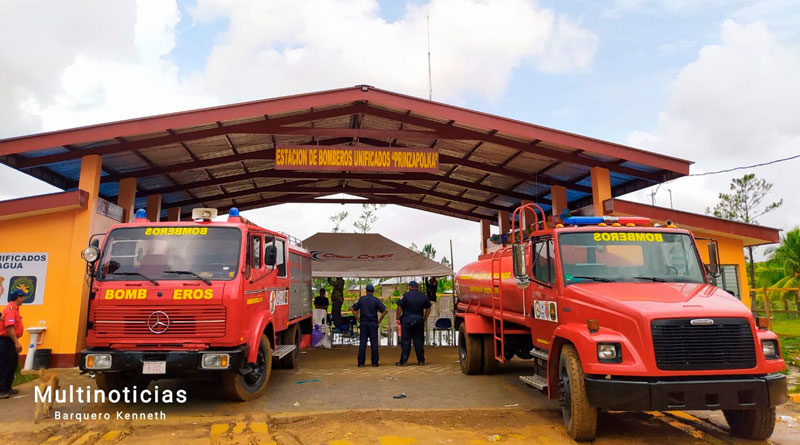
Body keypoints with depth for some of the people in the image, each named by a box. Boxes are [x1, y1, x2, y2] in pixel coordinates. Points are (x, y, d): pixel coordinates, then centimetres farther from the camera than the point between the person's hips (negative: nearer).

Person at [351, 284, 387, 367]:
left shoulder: (361, 299, 5)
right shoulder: (376, 300, -2)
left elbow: (353, 309, 7)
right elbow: (384, 310, -9)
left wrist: (358, 319, 10)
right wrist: (380, 320, 1)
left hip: (363, 323, 2)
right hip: (373, 323, -1)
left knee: (362, 342, 5)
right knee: (374, 343, 3)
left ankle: (361, 362, 5)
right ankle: (374, 362, 5)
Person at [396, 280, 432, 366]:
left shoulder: (406, 295, -6)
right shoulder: (423, 296, 6)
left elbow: (399, 308, -9)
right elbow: (428, 308, 12)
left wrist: (398, 318, -1)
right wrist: (425, 319, 17)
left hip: (407, 320, -3)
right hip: (419, 320, 3)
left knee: (405, 340, 1)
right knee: (418, 340, 10)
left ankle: (403, 361, 1)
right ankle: (421, 360, 12)